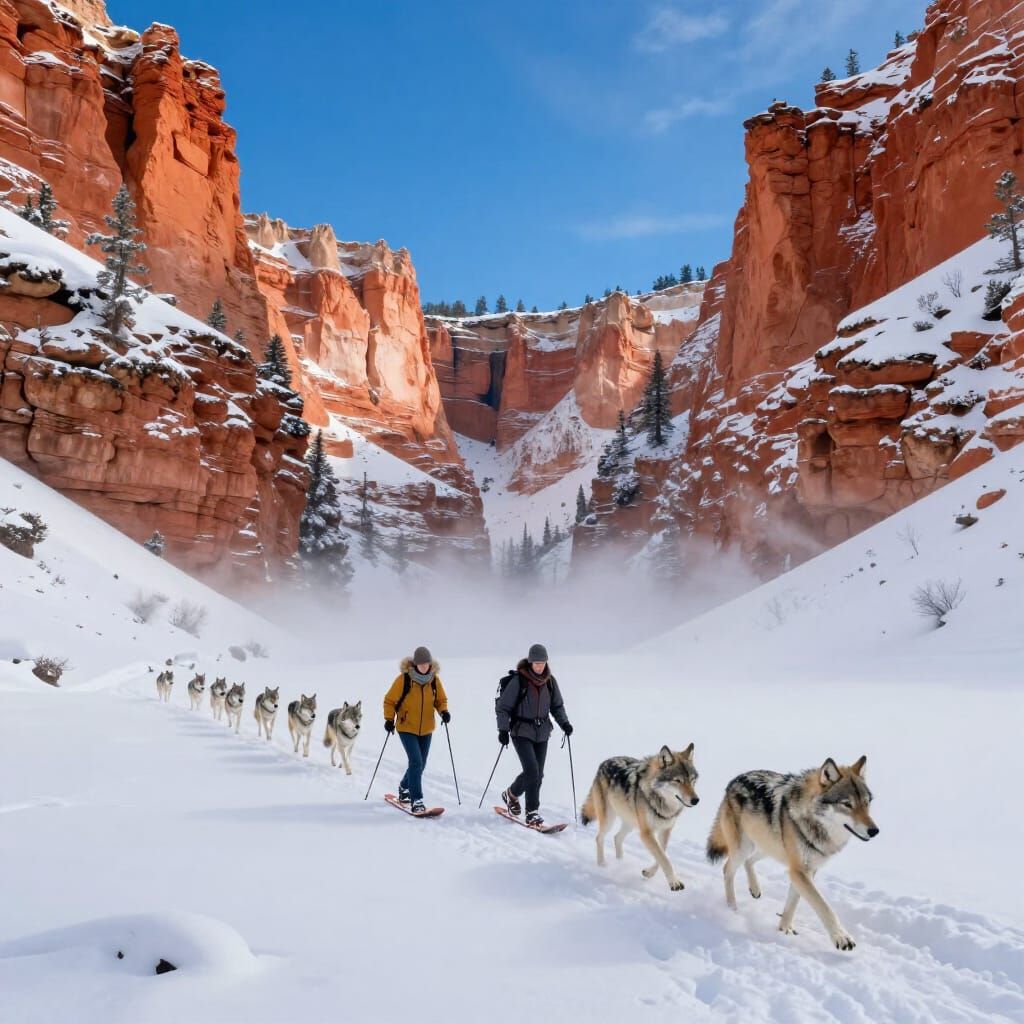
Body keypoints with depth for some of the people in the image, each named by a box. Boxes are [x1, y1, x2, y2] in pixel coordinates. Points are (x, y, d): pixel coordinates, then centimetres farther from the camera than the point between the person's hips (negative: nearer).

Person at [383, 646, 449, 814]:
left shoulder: (434, 680, -3)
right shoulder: (404, 679, -14)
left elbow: (441, 700, 9)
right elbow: (390, 700, -4)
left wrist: (443, 712, -10)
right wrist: (389, 718, -14)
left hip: (426, 729, 5)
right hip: (407, 728, -5)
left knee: (420, 764, 14)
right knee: (416, 762, -16)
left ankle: (404, 788, 41)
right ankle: (416, 801, -11)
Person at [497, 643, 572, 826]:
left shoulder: (550, 681, 3)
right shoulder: (518, 680, -11)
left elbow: (557, 706, 14)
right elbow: (502, 706, -7)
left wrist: (564, 722, -2)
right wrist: (503, 729, -15)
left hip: (542, 732, 5)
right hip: (521, 731, -5)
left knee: (537, 774, 4)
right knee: (532, 771, -15)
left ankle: (512, 794, 25)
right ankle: (532, 812, 2)